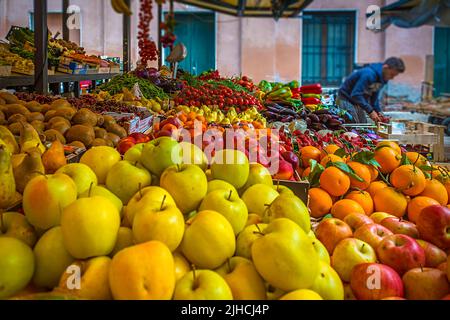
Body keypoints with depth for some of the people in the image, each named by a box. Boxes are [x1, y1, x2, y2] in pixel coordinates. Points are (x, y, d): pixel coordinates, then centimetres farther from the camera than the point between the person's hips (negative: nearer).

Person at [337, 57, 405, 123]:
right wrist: (370, 111, -30)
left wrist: (378, 111, -3)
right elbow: (356, 95, -31)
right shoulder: (369, 74, -28)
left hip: (359, 101, 9)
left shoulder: (383, 79, 1)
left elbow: (374, 97, 11)